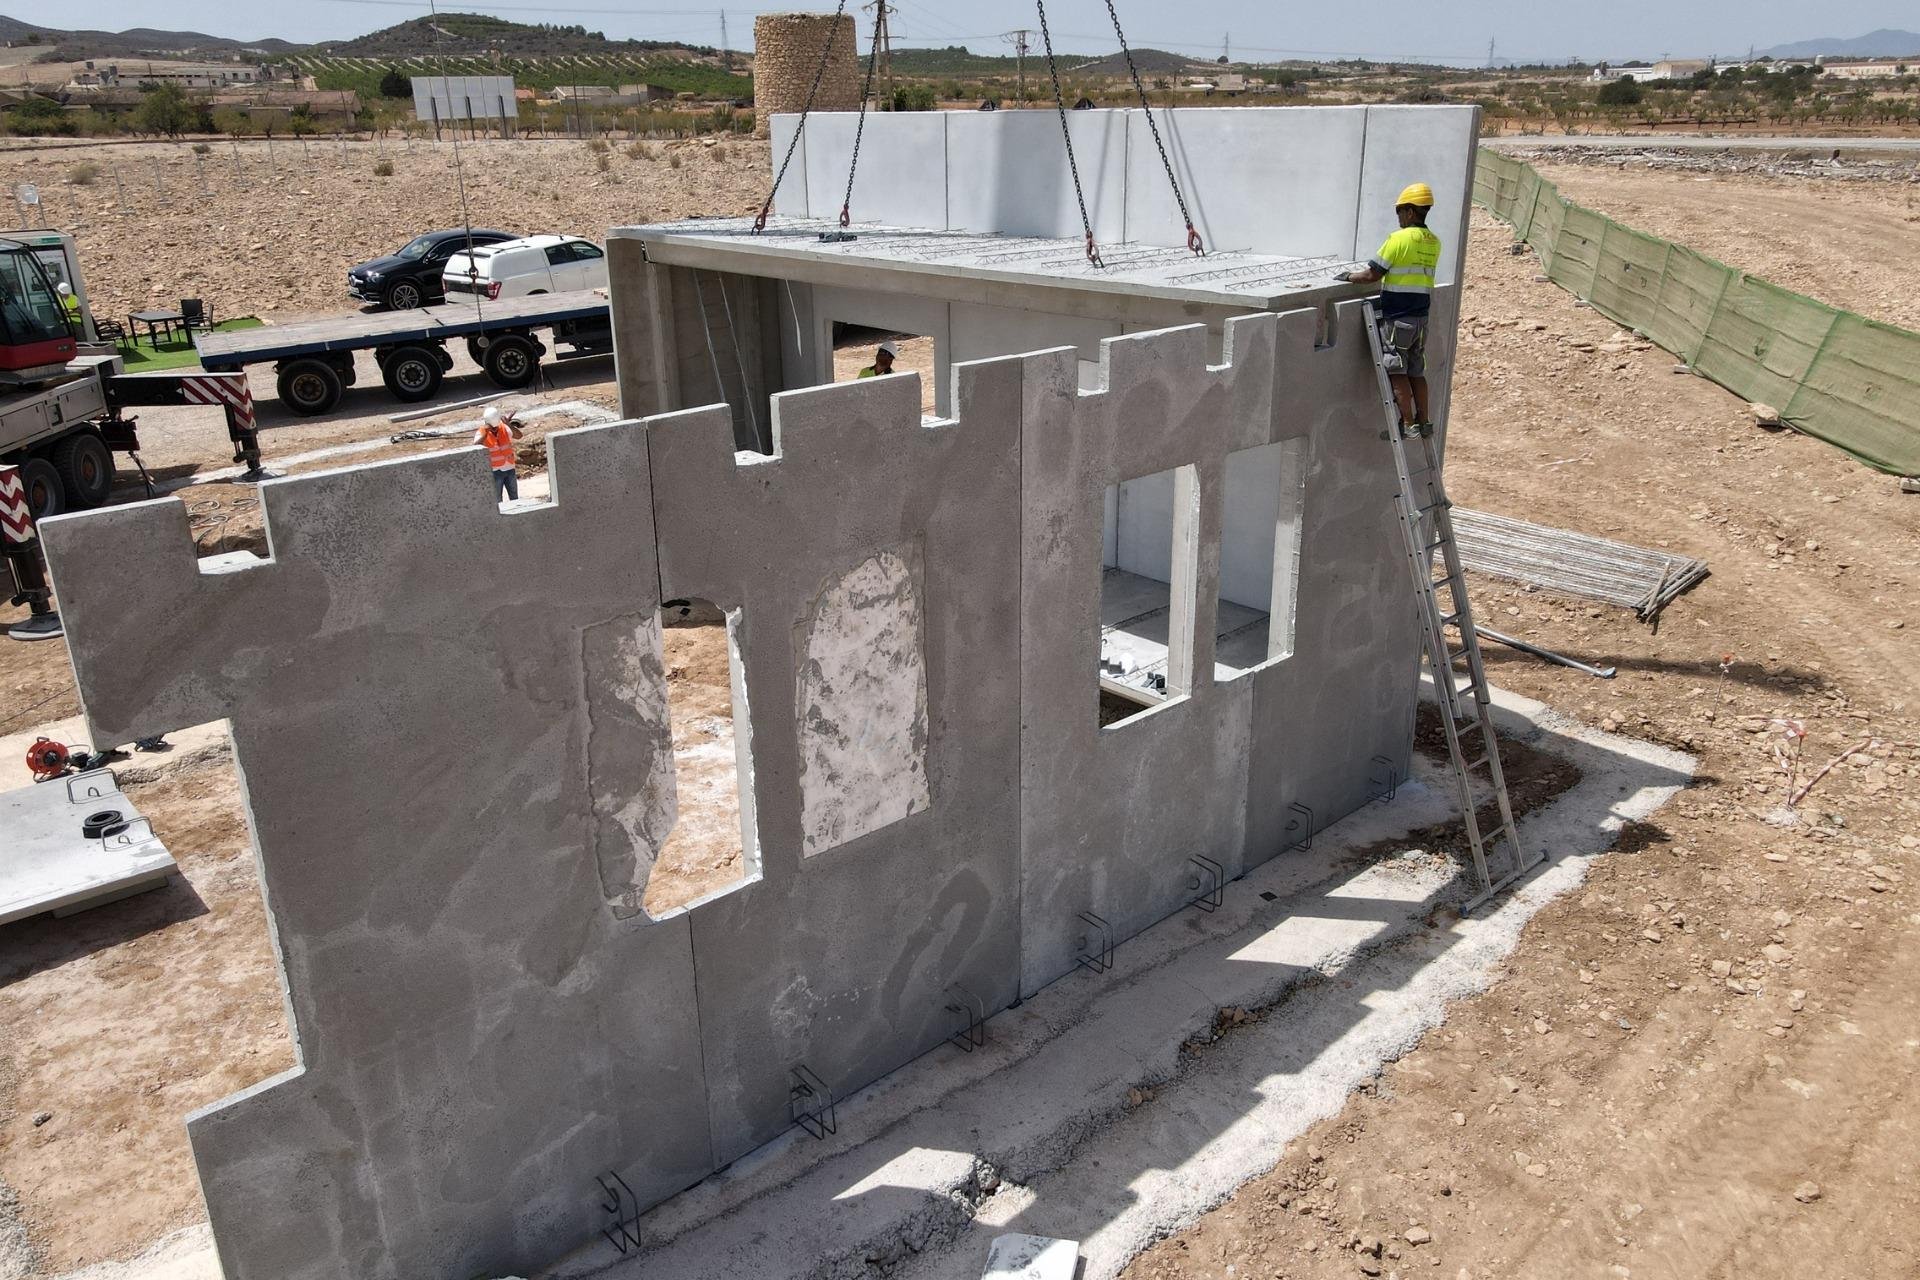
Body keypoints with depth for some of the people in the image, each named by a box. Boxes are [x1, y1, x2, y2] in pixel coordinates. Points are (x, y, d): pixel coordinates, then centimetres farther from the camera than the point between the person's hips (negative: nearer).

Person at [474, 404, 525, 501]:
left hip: (509, 469, 3)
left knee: (514, 497, 15)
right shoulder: (481, 433, -11)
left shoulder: (504, 428, -5)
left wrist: (508, 424, -35)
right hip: (494, 471, -3)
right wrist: (486, 432, -36)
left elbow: (519, 435, -21)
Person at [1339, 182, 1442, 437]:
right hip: (1421, 316, 7)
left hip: (1396, 317, -7)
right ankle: (1424, 421, 15)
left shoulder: (1399, 239, -12)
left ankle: (1409, 424, -3)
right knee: (1416, 372, 13)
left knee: (1398, 372, -1)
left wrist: (1348, 276, 5)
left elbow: (1371, 275, -11)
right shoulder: (1434, 242, 9)